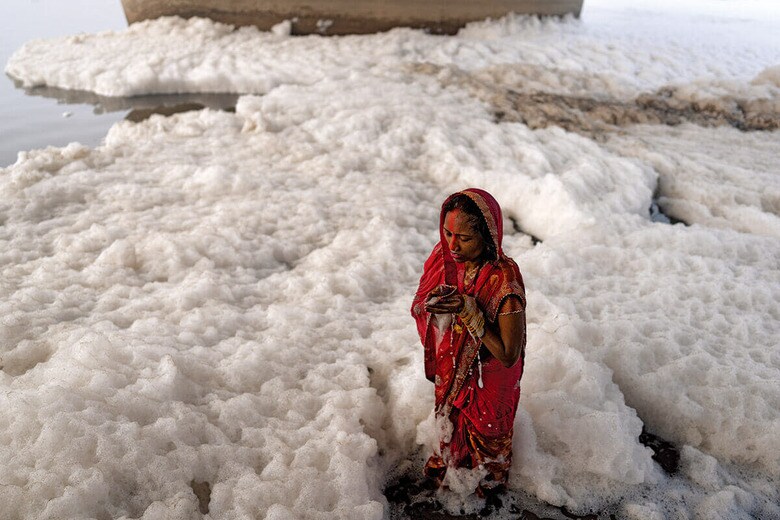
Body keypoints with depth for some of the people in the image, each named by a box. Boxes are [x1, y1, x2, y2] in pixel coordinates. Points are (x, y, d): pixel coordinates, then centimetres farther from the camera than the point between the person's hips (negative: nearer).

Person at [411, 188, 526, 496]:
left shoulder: (504, 282, -36)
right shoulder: (444, 255, -18)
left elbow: (508, 355, -28)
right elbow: (420, 306, -2)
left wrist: (469, 312, -38)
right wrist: (432, 303, -26)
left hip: (486, 380, -4)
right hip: (449, 369, 5)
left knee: (484, 430, 26)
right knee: (449, 416, 32)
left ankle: (489, 480, 59)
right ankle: (447, 460, 65)